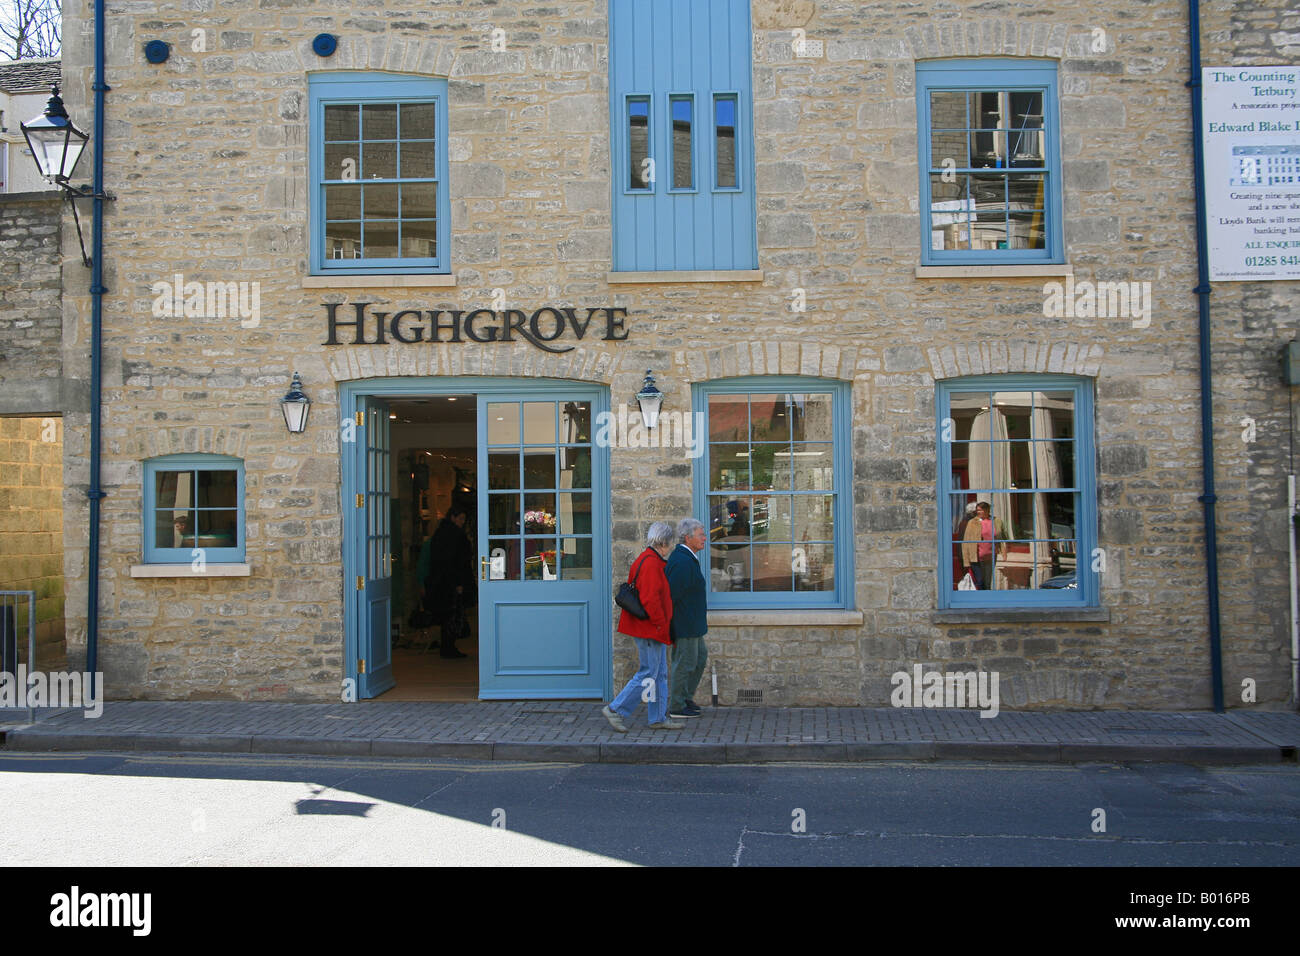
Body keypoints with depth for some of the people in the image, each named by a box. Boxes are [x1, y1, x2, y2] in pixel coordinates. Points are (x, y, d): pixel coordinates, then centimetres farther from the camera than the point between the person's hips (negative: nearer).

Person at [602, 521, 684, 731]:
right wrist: (661, 624, -19)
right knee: (648, 675, -5)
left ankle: (659, 719, 19)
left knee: (660, 674, 13)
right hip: (649, 629, -11)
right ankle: (615, 710, 2)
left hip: (652, 629, 11)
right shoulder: (650, 563, -20)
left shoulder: (653, 561, 15)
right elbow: (650, 599, -25)